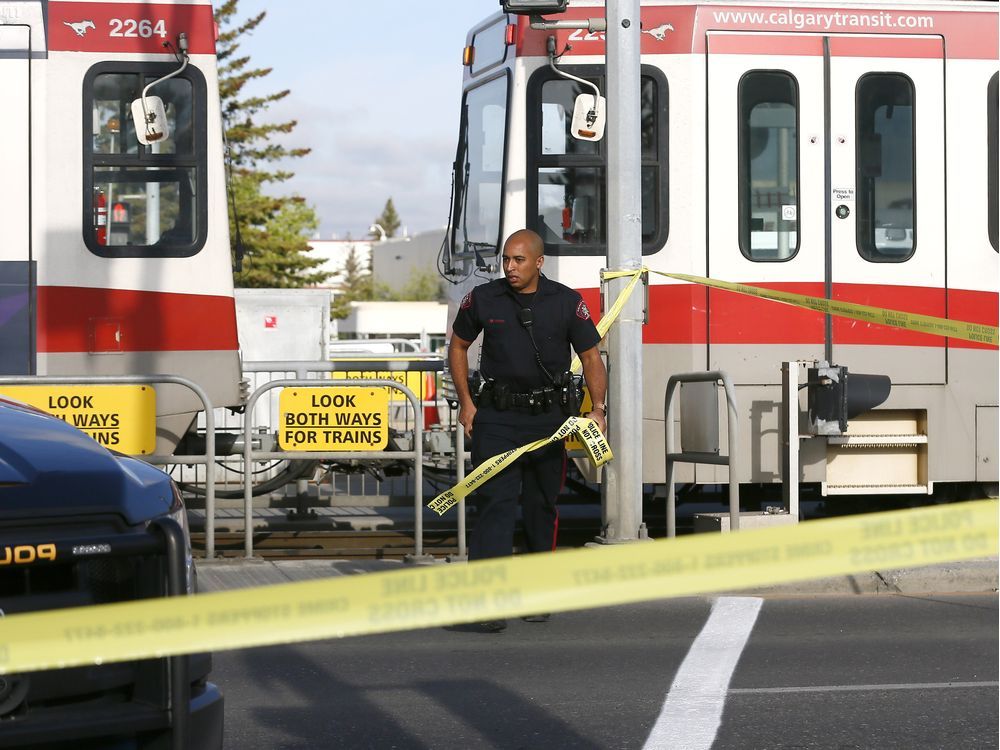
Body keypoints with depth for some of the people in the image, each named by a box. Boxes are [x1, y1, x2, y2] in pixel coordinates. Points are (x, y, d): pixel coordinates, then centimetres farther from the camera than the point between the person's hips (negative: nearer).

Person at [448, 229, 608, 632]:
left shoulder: (567, 302, -2)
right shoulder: (483, 299, -1)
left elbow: (591, 357, 3)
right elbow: (457, 346, 12)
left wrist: (597, 408, -8)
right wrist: (465, 402, 4)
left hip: (548, 417, 1)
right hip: (496, 417, -1)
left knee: (542, 506, 11)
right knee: (495, 501, -14)